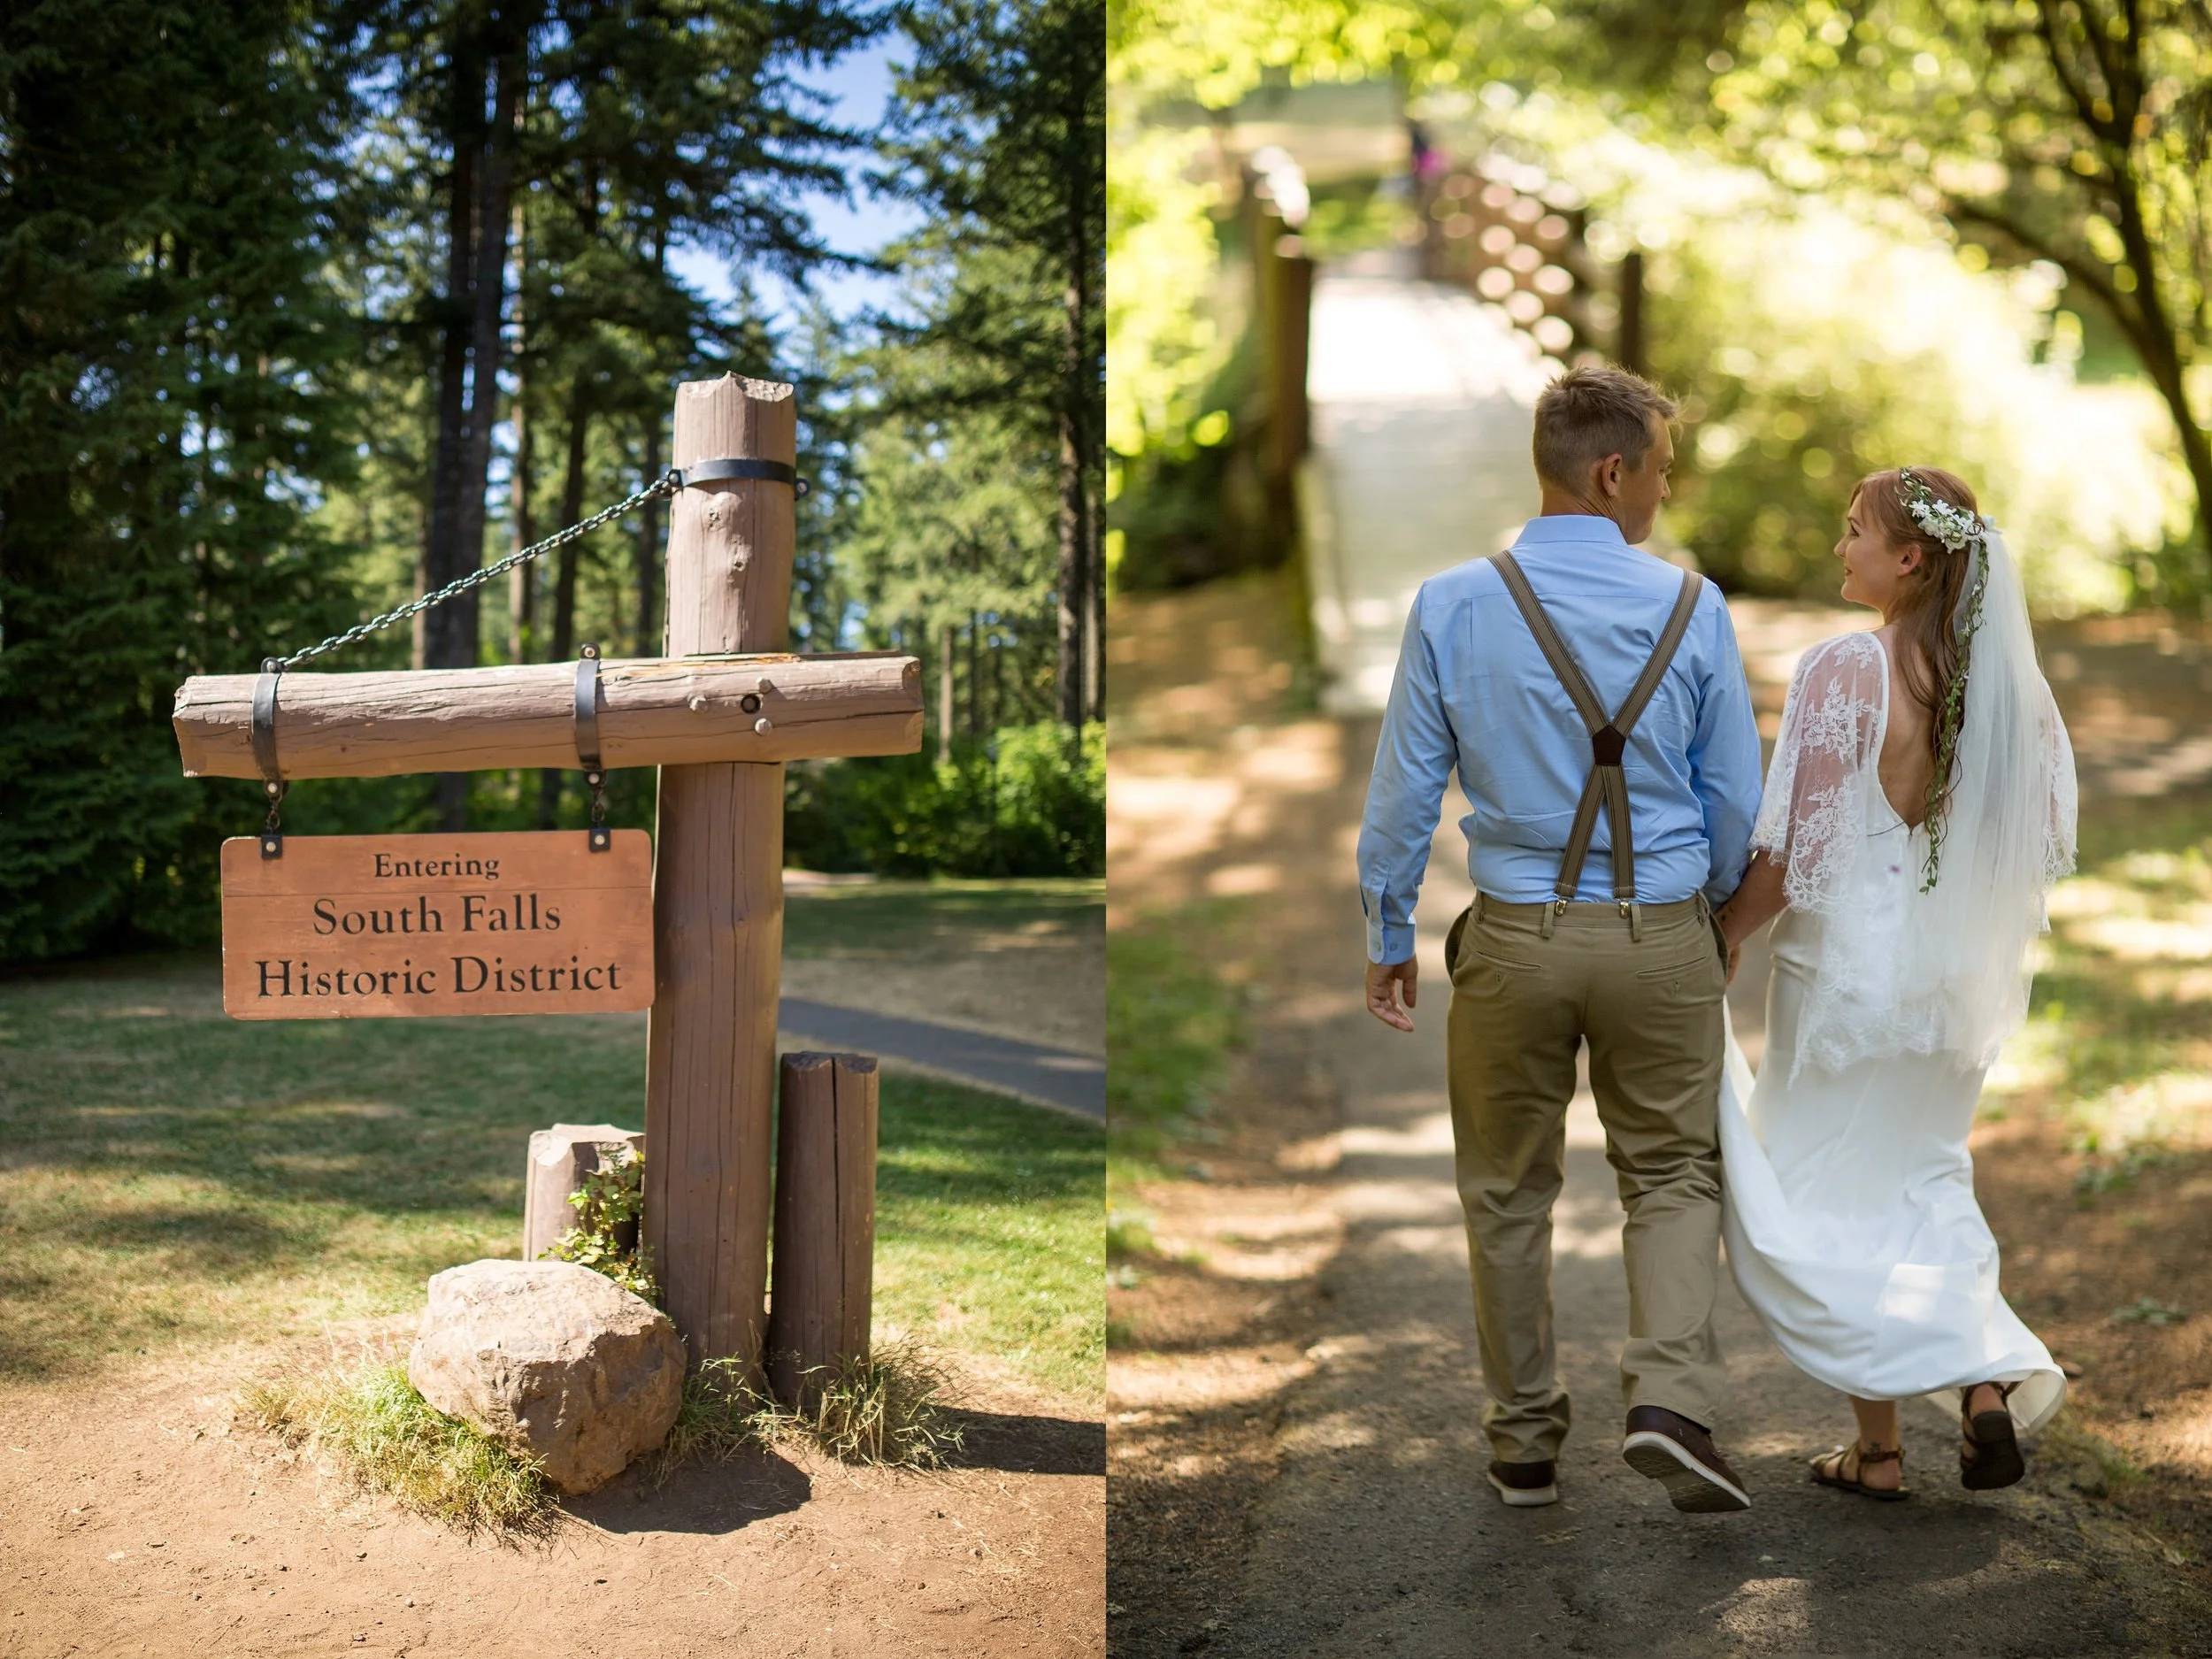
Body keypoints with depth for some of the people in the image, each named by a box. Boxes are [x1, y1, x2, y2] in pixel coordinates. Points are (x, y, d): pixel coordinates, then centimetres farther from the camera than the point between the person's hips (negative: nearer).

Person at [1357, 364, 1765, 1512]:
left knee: (1509, 1192, 15)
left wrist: (1389, 939, 9)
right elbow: (1736, 797, 3)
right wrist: (1717, 908, 21)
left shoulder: (1451, 607, -6)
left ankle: (1525, 1443, 25)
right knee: (1674, 1174, 15)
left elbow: (1404, 791, -3)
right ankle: (1669, 1401, -4)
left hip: (1515, 939, 0)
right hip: (1663, 934, 0)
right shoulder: (1691, 608, -4)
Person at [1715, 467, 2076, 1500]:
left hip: (1849, 969, -6)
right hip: (1963, 981, 6)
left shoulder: (1845, 670, -19)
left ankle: (1878, 1446, 12)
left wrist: (1715, 946, -5)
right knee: (1923, 1184, 24)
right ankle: (1989, 1376, 9)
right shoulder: (2011, 680, -2)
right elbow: (2047, 842, 4)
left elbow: (1792, 852, -19)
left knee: (1815, 1203, 10)